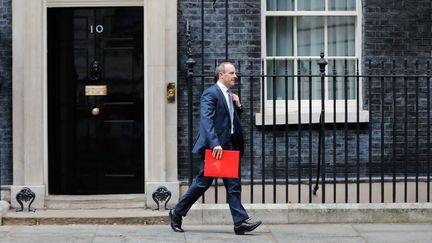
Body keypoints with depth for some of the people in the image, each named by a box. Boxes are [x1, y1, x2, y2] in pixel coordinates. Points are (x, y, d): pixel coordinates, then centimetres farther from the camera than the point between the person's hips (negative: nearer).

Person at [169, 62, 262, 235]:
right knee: (203, 181, 0)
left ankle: (240, 222, -1)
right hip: (214, 145, -8)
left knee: (234, 184, 1)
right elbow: (207, 120, -21)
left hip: (229, 145, 8)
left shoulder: (229, 96, 18)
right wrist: (215, 144, -30)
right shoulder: (210, 94, -10)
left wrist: (238, 106, 9)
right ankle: (177, 213, 15)